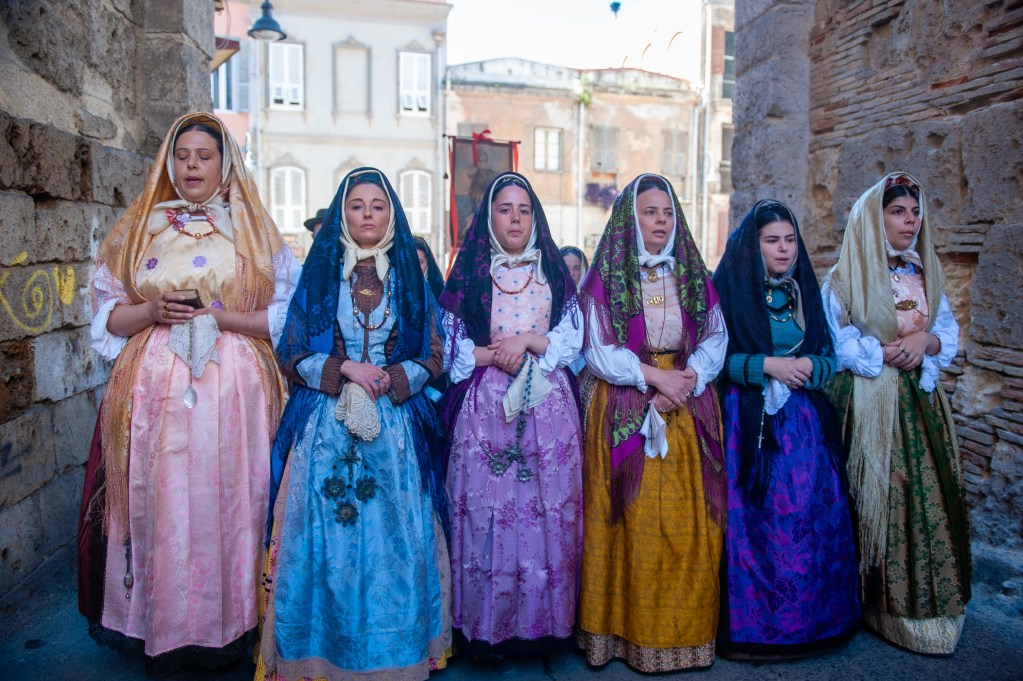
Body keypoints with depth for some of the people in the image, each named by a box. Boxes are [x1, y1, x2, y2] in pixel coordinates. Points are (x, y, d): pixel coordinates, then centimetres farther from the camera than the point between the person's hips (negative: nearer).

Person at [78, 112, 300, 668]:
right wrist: (153, 312, -7)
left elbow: (288, 314, 2)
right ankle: (156, 624, 18)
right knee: (156, 502, 2)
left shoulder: (253, 231, 8)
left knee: (225, 502, -2)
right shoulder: (138, 228, 14)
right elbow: (107, 314, 13)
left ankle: (224, 627, 13)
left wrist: (220, 315, -11)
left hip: (233, 388, -2)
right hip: (154, 388, 2)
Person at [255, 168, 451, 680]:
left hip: (395, 423, 1)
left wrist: (390, 379, -10)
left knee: (393, 537, 3)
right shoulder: (319, 272, 7)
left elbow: (433, 356, 7)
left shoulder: (409, 275, 8)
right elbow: (292, 354, 3)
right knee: (328, 536, 1)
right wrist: (344, 369, -12)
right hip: (326, 424, 0)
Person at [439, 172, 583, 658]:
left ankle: (541, 623, 15)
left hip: (548, 406, 1)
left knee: (547, 512, 1)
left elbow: (573, 338, 5)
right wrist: (496, 355, -10)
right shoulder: (469, 272, 9)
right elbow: (451, 346, 4)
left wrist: (528, 341, -10)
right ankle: (486, 629, 12)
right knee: (487, 511, -1)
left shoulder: (554, 272, 13)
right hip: (486, 407, -1)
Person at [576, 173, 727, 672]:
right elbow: (599, 352, -4)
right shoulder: (605, 277, 2)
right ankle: (631, 628, 12)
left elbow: (716, 340, 5)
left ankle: (686, 628, 17)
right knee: (634, 524, -2)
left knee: (687, 525, 2)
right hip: (626, 414, -3)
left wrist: (687, 379, -12)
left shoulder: (693, 275, 11)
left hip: (688, 409, 3)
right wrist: (653, 375, -14)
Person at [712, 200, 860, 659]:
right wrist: (767, 365, -16)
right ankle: (751, 621, 12)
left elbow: (830, 357, 12)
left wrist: (807, 366, -9)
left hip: (804, 423, 4)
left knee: (809, 516, 4)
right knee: (753, 522, -4)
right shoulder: (728, 289, -1)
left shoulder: (804, 291, 12)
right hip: (748, 424, -4)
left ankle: (809, 617, 22)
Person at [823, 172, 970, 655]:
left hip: (920, 403, 5)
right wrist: (893, 350, -10)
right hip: (869, 406, -5)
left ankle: (930, 605, 16)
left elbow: (950, 334, 12)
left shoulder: (926, 275, 13)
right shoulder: (844, 280, -3)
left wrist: (926, 341, -9)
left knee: (930, 499, 3)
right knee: (879, 499, -3)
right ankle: (886, 605, 10)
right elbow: (842, 347, -9)